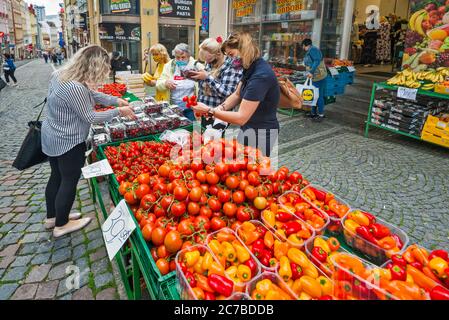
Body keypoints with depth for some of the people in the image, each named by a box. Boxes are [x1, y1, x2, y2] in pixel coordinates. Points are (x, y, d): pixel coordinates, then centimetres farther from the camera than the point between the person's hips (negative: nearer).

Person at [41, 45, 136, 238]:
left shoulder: (61, 74, 1)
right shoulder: (75, 88, -30)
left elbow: (92, 94, 8)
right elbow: (90, 117, -21)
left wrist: (116, 100, 4)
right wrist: (118, 112, -12)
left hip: (52, 137, 10)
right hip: (68, 143, -10)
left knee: (56, 177, 22)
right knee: (69, 182, 8)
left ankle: (52, 216, 40)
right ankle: (61, 225, 26)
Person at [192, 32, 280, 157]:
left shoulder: (261, 75, -27)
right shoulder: (251, 68, 3)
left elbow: (241, 118, -28)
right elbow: (237, 94, 13)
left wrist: (209, 111, -22)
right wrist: (220, 108, -6)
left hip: (260, 133, -9)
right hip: (249, 128, 9)